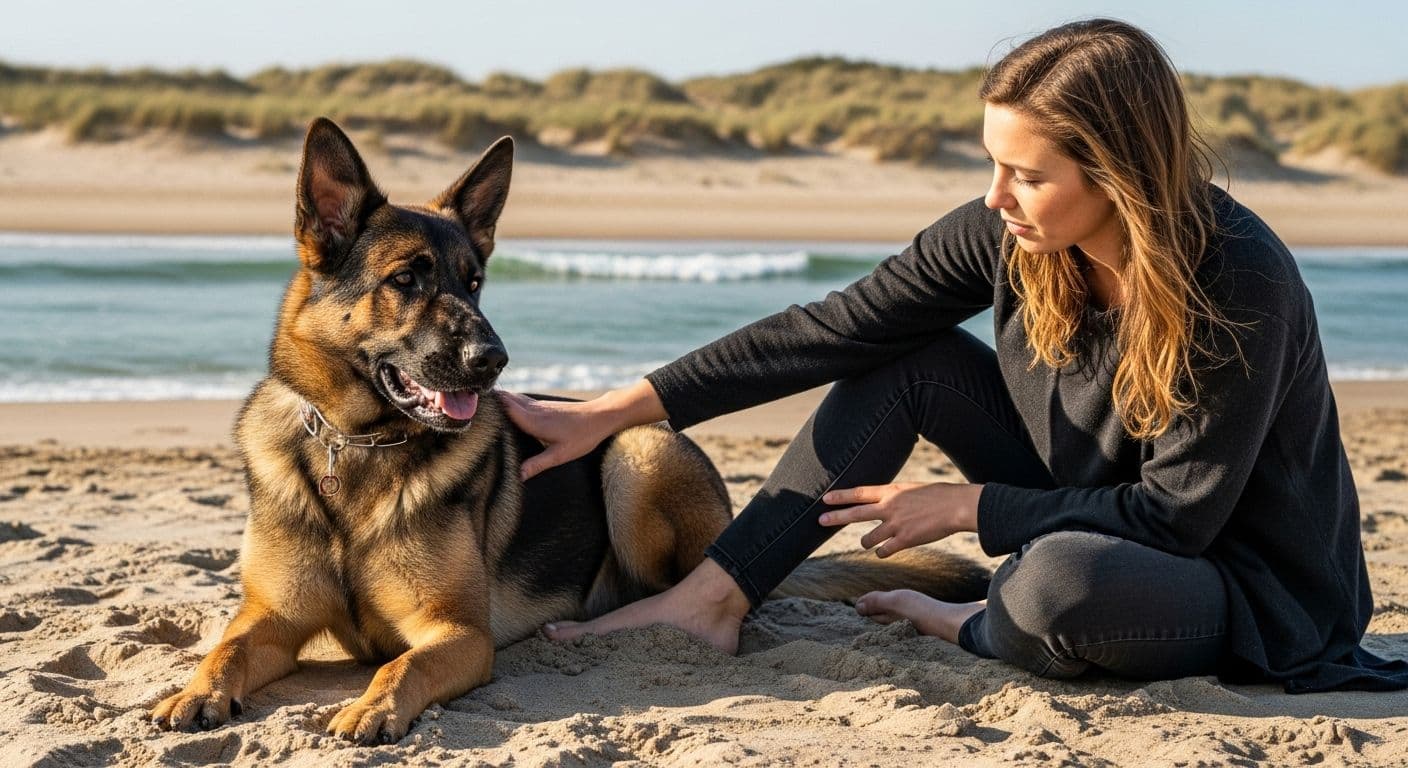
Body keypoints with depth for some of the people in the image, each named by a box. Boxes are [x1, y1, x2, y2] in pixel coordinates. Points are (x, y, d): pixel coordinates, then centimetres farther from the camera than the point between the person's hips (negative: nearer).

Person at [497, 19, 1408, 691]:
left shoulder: (1240, 287, -30)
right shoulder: (1009, 235, -14)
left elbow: (1175, 516, -24)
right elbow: (829, 331, -11)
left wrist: (966, 506, -19)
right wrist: (608, 413, -13)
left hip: (1248, 590, -6)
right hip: (1092, 513, 6)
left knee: (1064, 580, -39)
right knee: (904, 360, -8)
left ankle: (971, 629, -2)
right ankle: (711, 601, -9)